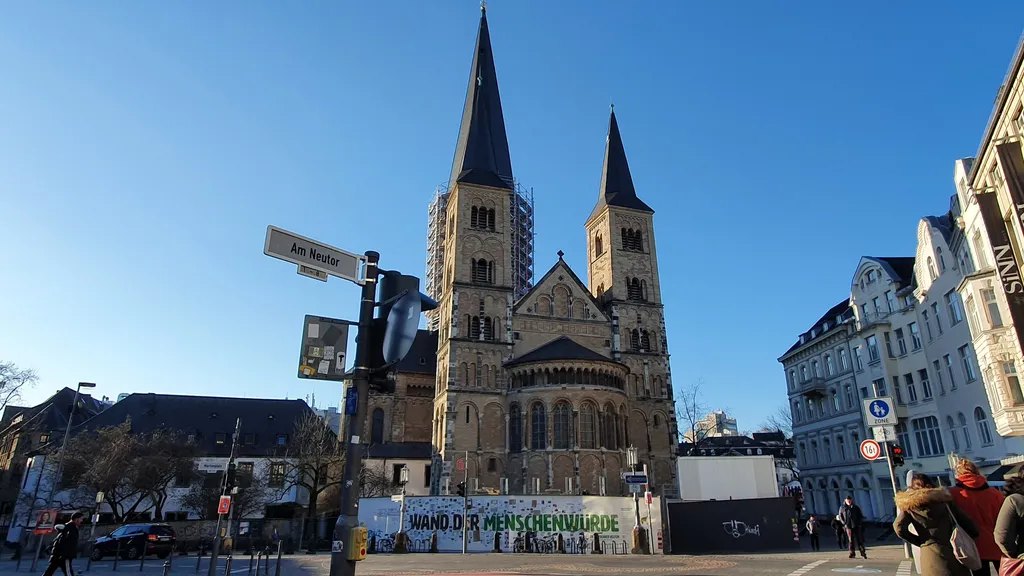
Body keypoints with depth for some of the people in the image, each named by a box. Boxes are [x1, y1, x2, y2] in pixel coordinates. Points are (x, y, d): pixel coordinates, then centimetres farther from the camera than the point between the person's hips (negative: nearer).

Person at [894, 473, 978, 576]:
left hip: (931, 552, -3)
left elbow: (899, 527, -7)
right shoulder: (943, 498, 14)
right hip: (954, 549, 3)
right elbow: (966, 521, 9)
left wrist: (920, 541, 5)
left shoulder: (909, 504, 6)